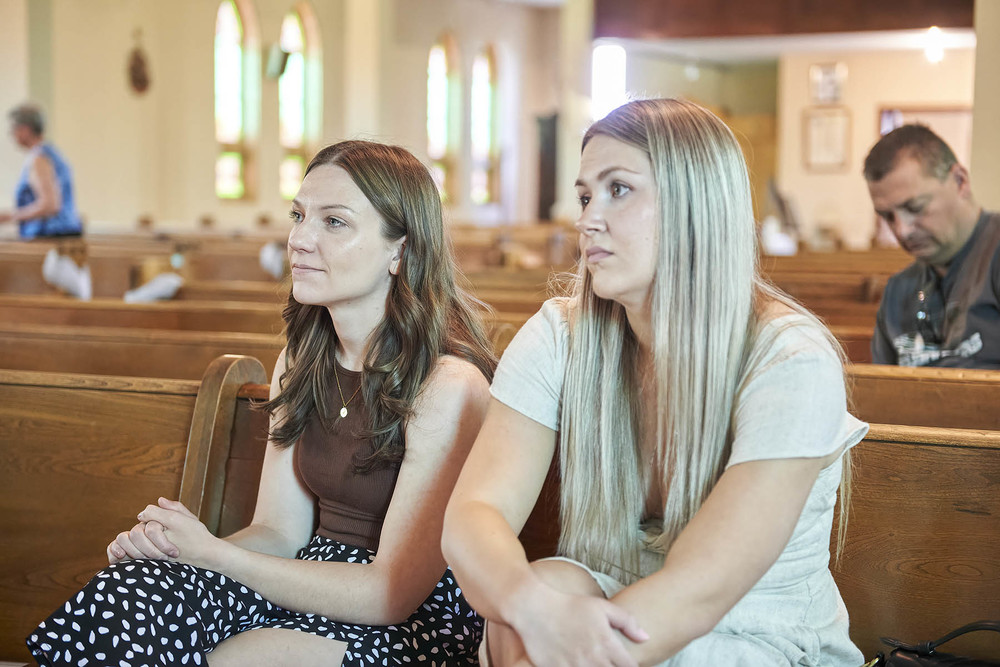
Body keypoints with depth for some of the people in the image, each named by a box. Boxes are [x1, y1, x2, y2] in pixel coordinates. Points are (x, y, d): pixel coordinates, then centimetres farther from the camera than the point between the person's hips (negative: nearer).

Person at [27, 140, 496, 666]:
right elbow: (278, 530, 7)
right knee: (124, 596, -19)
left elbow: (392, 593, -18)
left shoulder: (448, 386, -19)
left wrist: (212, 552, -15)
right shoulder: (301, 361, 6)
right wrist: (163, 543, -13)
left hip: (419, 623, -6)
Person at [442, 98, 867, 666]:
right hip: (609, 613, 3)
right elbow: (473, 514, -15)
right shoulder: (561, 338, -4)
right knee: (548, 589, -29)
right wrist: (534, 602, -37)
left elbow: (696, 590, -25)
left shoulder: (790, 363, -17)